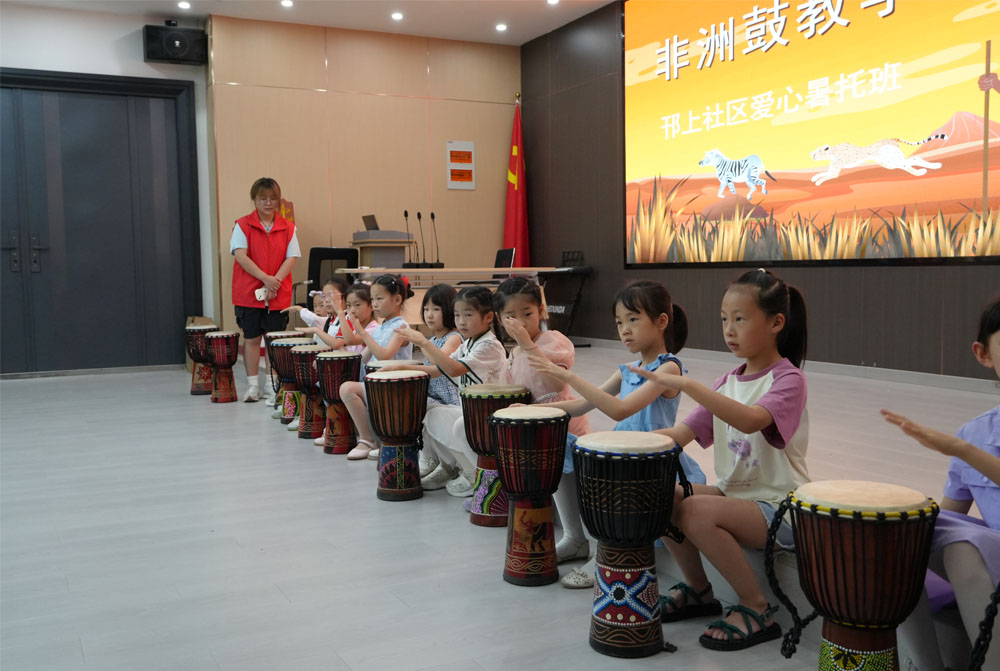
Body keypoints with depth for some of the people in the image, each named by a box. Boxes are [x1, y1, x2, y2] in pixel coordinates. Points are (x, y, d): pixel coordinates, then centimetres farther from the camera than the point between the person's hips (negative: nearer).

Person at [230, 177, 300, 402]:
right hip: (249, 293, -1)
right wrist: (265, 278, -18)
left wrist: (275, 281, -14)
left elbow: (292, 258, 0)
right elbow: (240, 255, -9)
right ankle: (253, 385, 13)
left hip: (278, 294, 1)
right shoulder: (242, 225, 1)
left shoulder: (288, 227, 6)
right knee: (251, 338, 4)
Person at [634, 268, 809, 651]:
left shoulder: (788, 379, -13)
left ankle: (756, 609, -9)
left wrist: (686, 384, -43)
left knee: (696, 511, -29)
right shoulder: (729, 381, 8)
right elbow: (682, 433, 1)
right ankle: (697, 590, 13)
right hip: (733, 492, 8)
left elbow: (750, 420, -36)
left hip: (779, 507, -7)